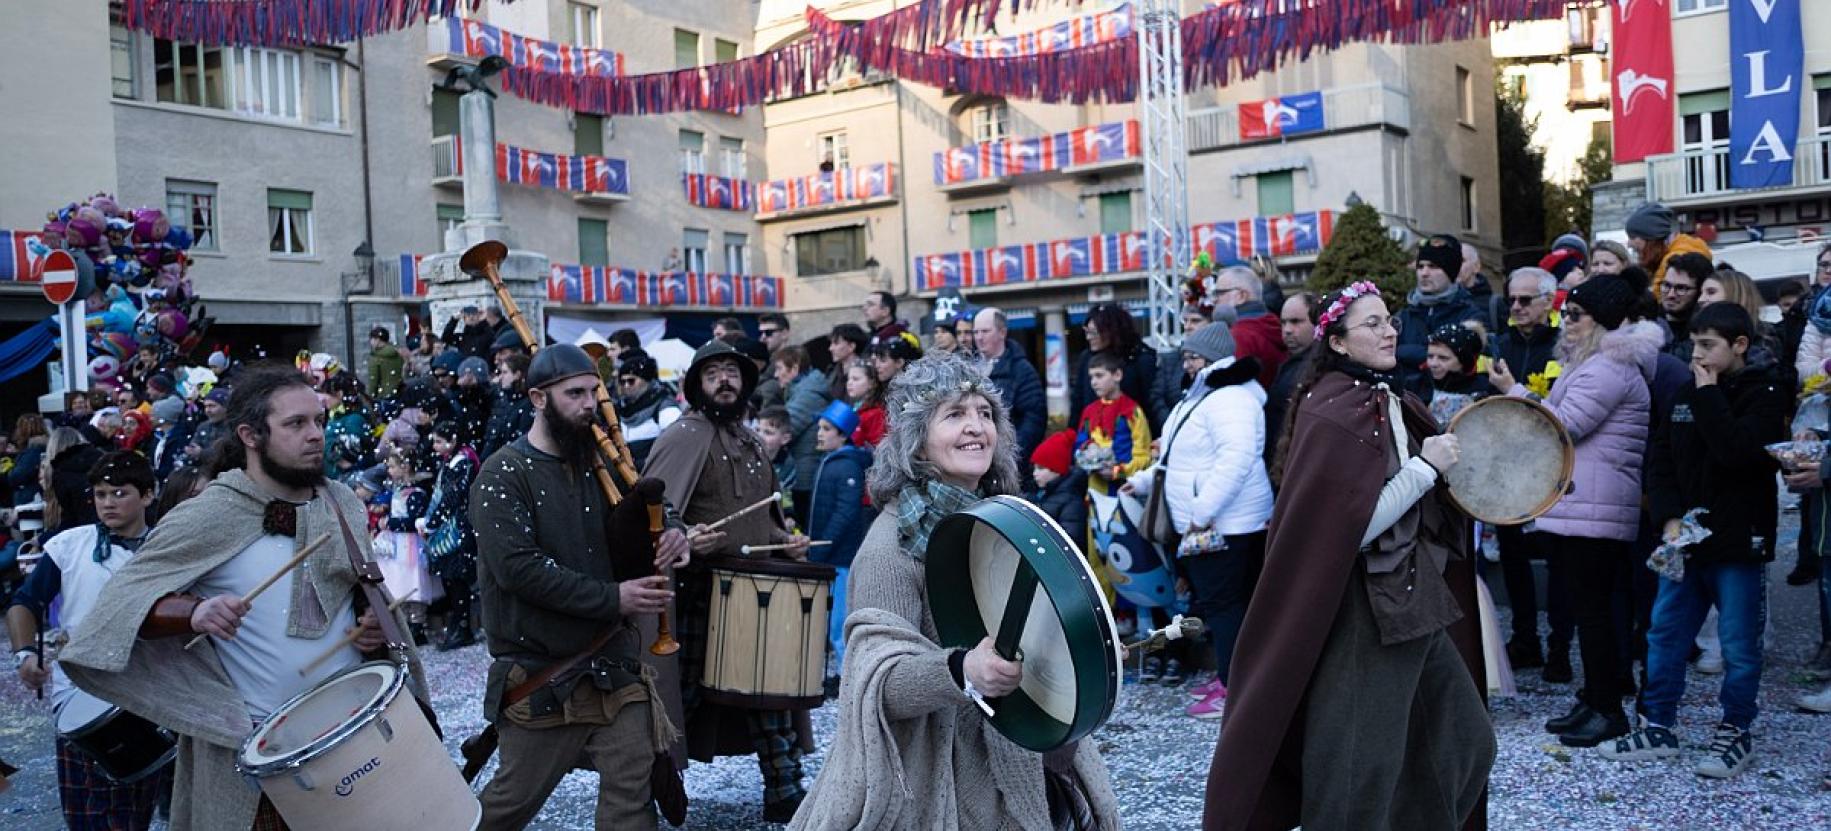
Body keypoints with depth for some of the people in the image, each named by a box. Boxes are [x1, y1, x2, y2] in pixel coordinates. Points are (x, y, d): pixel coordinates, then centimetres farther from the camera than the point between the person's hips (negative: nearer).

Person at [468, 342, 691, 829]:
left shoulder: (592, 466, 8)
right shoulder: (504, 474, -12)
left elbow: (618, 541, 17)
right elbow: (517, 567, -22)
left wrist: (665, 539, -6)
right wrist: (612, 599, -23)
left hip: (614, 664, 5)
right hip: (541, 675, -5)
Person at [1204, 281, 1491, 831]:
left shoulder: (1390, 402, 10)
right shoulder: (1333, 415, -16)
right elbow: (1350, 528, -22)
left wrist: (1452, 468, 5)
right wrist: (1426, 467, -17)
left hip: (1414, 601, 9)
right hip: (1362, 614, -9)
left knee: (1464, 739, 18)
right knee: (1362, 766, 2)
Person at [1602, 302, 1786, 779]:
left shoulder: (1765, 394, -7)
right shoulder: (1688, 393, 9)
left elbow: (1738, 452, -24)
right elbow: (1661, 456, 7)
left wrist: (1709, 395, -15)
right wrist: (1670, 518, -5)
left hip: (1739, 543, -5)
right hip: (1684, 540, 6)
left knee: (1739, 646, 5)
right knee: (1664, 634, 9)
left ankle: (1735, 734, 21)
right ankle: (1658, 728, 20)